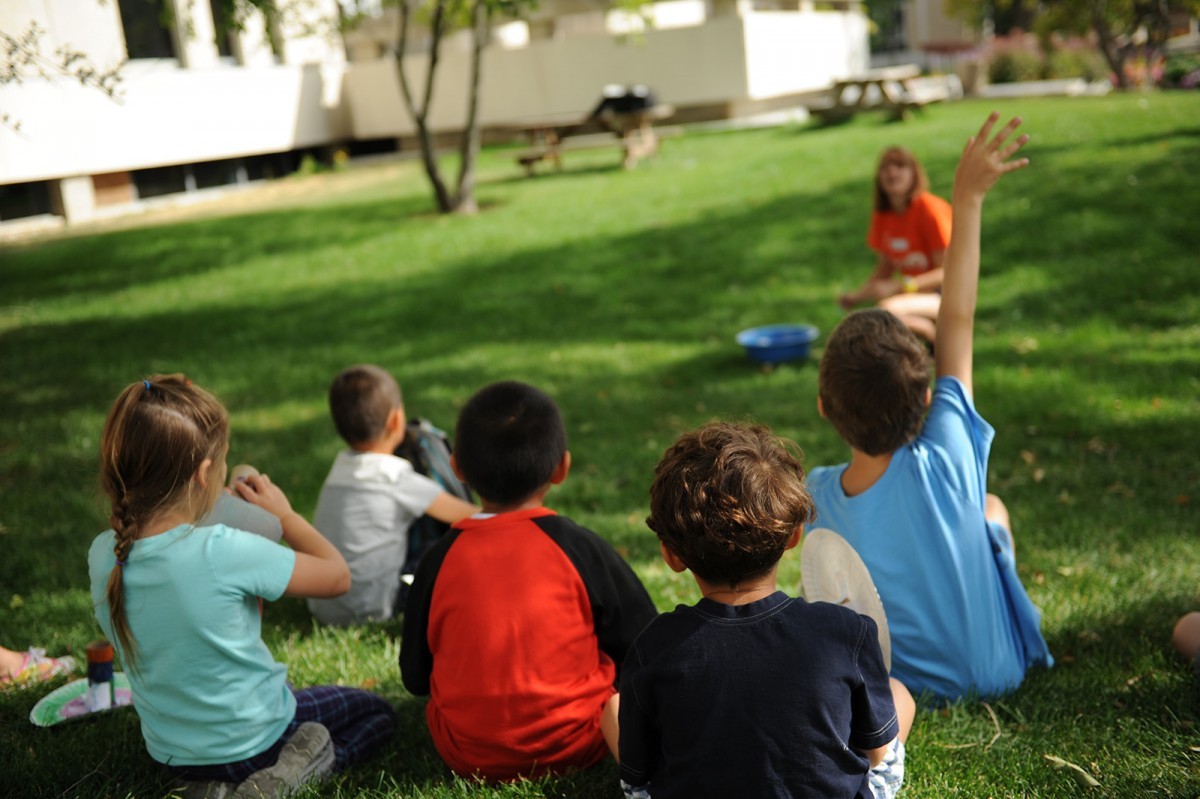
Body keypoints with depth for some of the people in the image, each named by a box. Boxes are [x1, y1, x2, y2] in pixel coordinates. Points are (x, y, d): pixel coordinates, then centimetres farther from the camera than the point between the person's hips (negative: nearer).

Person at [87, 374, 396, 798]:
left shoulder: (101, 556, -15)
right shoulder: (225, 552, -32)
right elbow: (338, 575, -18)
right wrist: (284, 514, -3)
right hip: (252, 742, -6)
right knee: (375, 711, 20)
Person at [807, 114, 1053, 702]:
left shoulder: (816, 497, -25)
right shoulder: (944, 461, -31)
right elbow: (957, 323, -23)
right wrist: (967, 201, -19)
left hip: (899, 682, 2)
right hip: (994, 670, -1)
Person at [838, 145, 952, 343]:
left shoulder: (930, 209, -13)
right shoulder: (882, 216, 7)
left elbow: (947, 272, -16)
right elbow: (884, 269, 15)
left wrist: (896, 287, -25)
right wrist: (856, 295, -4)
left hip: (944, 296, -7)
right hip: (911, 294, 7)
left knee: (888, 309, -36)